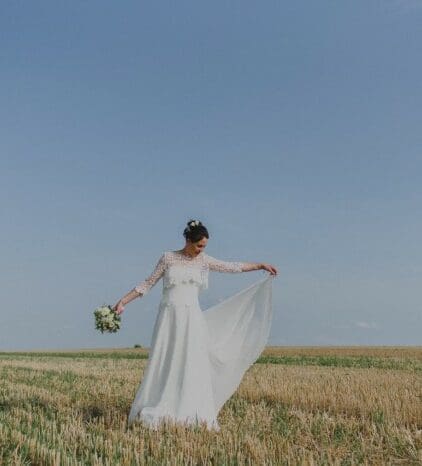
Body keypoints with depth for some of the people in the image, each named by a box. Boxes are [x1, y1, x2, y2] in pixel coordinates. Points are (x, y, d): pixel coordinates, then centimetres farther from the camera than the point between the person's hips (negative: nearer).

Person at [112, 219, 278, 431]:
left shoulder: (204, 261, 9)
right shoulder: (168, 257, 2)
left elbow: (234, 266, 14)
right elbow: (148, 283, 6)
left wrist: (262, 265, 13)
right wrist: (123, 301, 3)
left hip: (192, 319, 2)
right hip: (169, 317, -2)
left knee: (193, 365, -2)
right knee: (163, 365, -2)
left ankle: (192, 414, 4)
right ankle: (156, 413, 6)